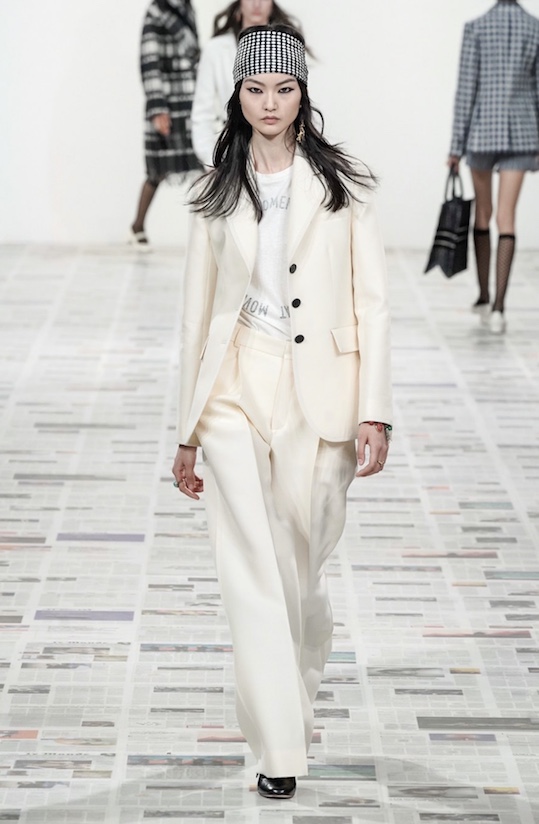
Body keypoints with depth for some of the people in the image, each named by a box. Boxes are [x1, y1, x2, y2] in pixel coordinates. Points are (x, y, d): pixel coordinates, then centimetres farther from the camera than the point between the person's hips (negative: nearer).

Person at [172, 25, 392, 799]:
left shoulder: (343, 185, 1)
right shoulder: (218, 192, 7)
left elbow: (372, 304, -1)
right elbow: (198, 309, 10)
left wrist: (374, 413, -9)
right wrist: (186, 431, 10)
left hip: (317, 393, -1)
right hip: (235, 391, 1)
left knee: (300, 565, 9)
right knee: (252, 574, -6)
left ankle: (298, 690, 39)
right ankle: (280, 750, -2)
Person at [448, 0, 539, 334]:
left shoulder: (476, 28, -4)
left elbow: (466, 88, -5)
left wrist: (457, 145, -1)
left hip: (482, 129, -1)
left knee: (483, 214, 16)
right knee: (507, 218, -2)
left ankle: (484, 297, 24)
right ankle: (498, 306, -12)